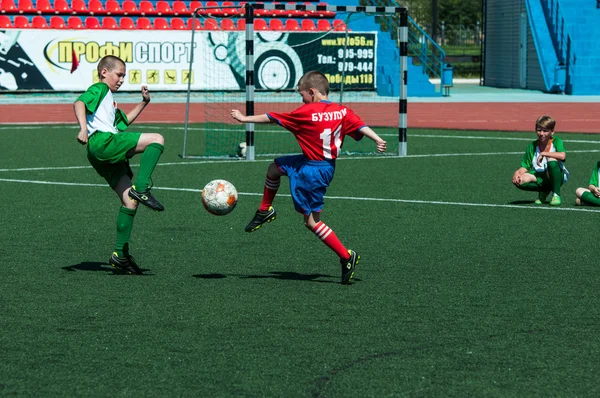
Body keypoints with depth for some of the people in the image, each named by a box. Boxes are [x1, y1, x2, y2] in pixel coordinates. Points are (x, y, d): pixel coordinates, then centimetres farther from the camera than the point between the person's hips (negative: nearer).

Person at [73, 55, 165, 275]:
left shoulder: (110, 100, 36)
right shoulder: (99, 89, 7)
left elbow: (124, 120, 50)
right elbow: (79, 103, -12)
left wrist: (143, 103, 41)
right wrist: (83, 127, -28)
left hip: (108, 157, 10)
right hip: (102, 141, -10)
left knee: (129, 201, 5)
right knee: (157, 139, -17)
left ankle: (120, 253, 5)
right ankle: (141, 189, -28)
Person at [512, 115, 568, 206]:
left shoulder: (556, 141, -6)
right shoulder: (532, 146, 5)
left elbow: (562, 156, -27)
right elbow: (525, 167, 5)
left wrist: (543, 154, -22)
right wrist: (518, 172, -17)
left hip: (557, 176, -4)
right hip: (539, 177, 4)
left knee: (552, 161, -35)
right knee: (519, 181, -25)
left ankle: (556, 195, -20)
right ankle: (544, 191, 4)